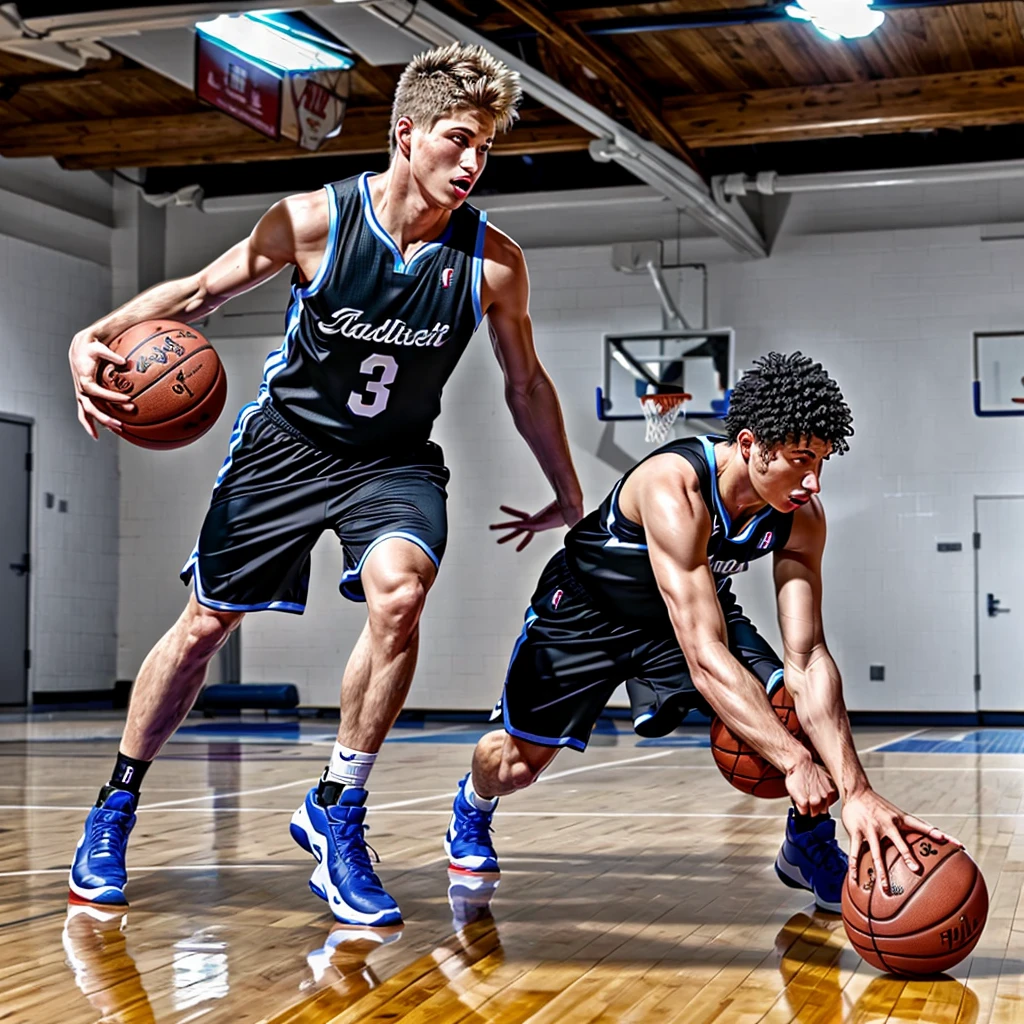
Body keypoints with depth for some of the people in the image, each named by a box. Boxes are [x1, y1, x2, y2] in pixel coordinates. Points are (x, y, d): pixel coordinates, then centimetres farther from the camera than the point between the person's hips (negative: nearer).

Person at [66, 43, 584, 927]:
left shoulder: (493, 263, -15)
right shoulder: (314, 221, -18)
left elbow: (526, 383, 1)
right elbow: (204, 289, -4)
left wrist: (568, 496, 9)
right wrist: (101, 336, -21)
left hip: (395, 460, 0)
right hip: (286, 440, 0)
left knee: (399, 591, -30)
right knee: (205, 624, 6)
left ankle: (336, 812, -11)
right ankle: (117, 804, 28)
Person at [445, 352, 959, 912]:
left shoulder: (802, 516, -25)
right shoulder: (675, 487, -42)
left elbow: (807, 656, -28)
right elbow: (703, 654, -48)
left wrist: (856, 789, -40)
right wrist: (794, 763, -53)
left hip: (699, 607, 4)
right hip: (584, 608, -4)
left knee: (791, 711, -20)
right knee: (518, 764, 4)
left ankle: (809, 848, 7)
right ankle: (472, 805, 41)